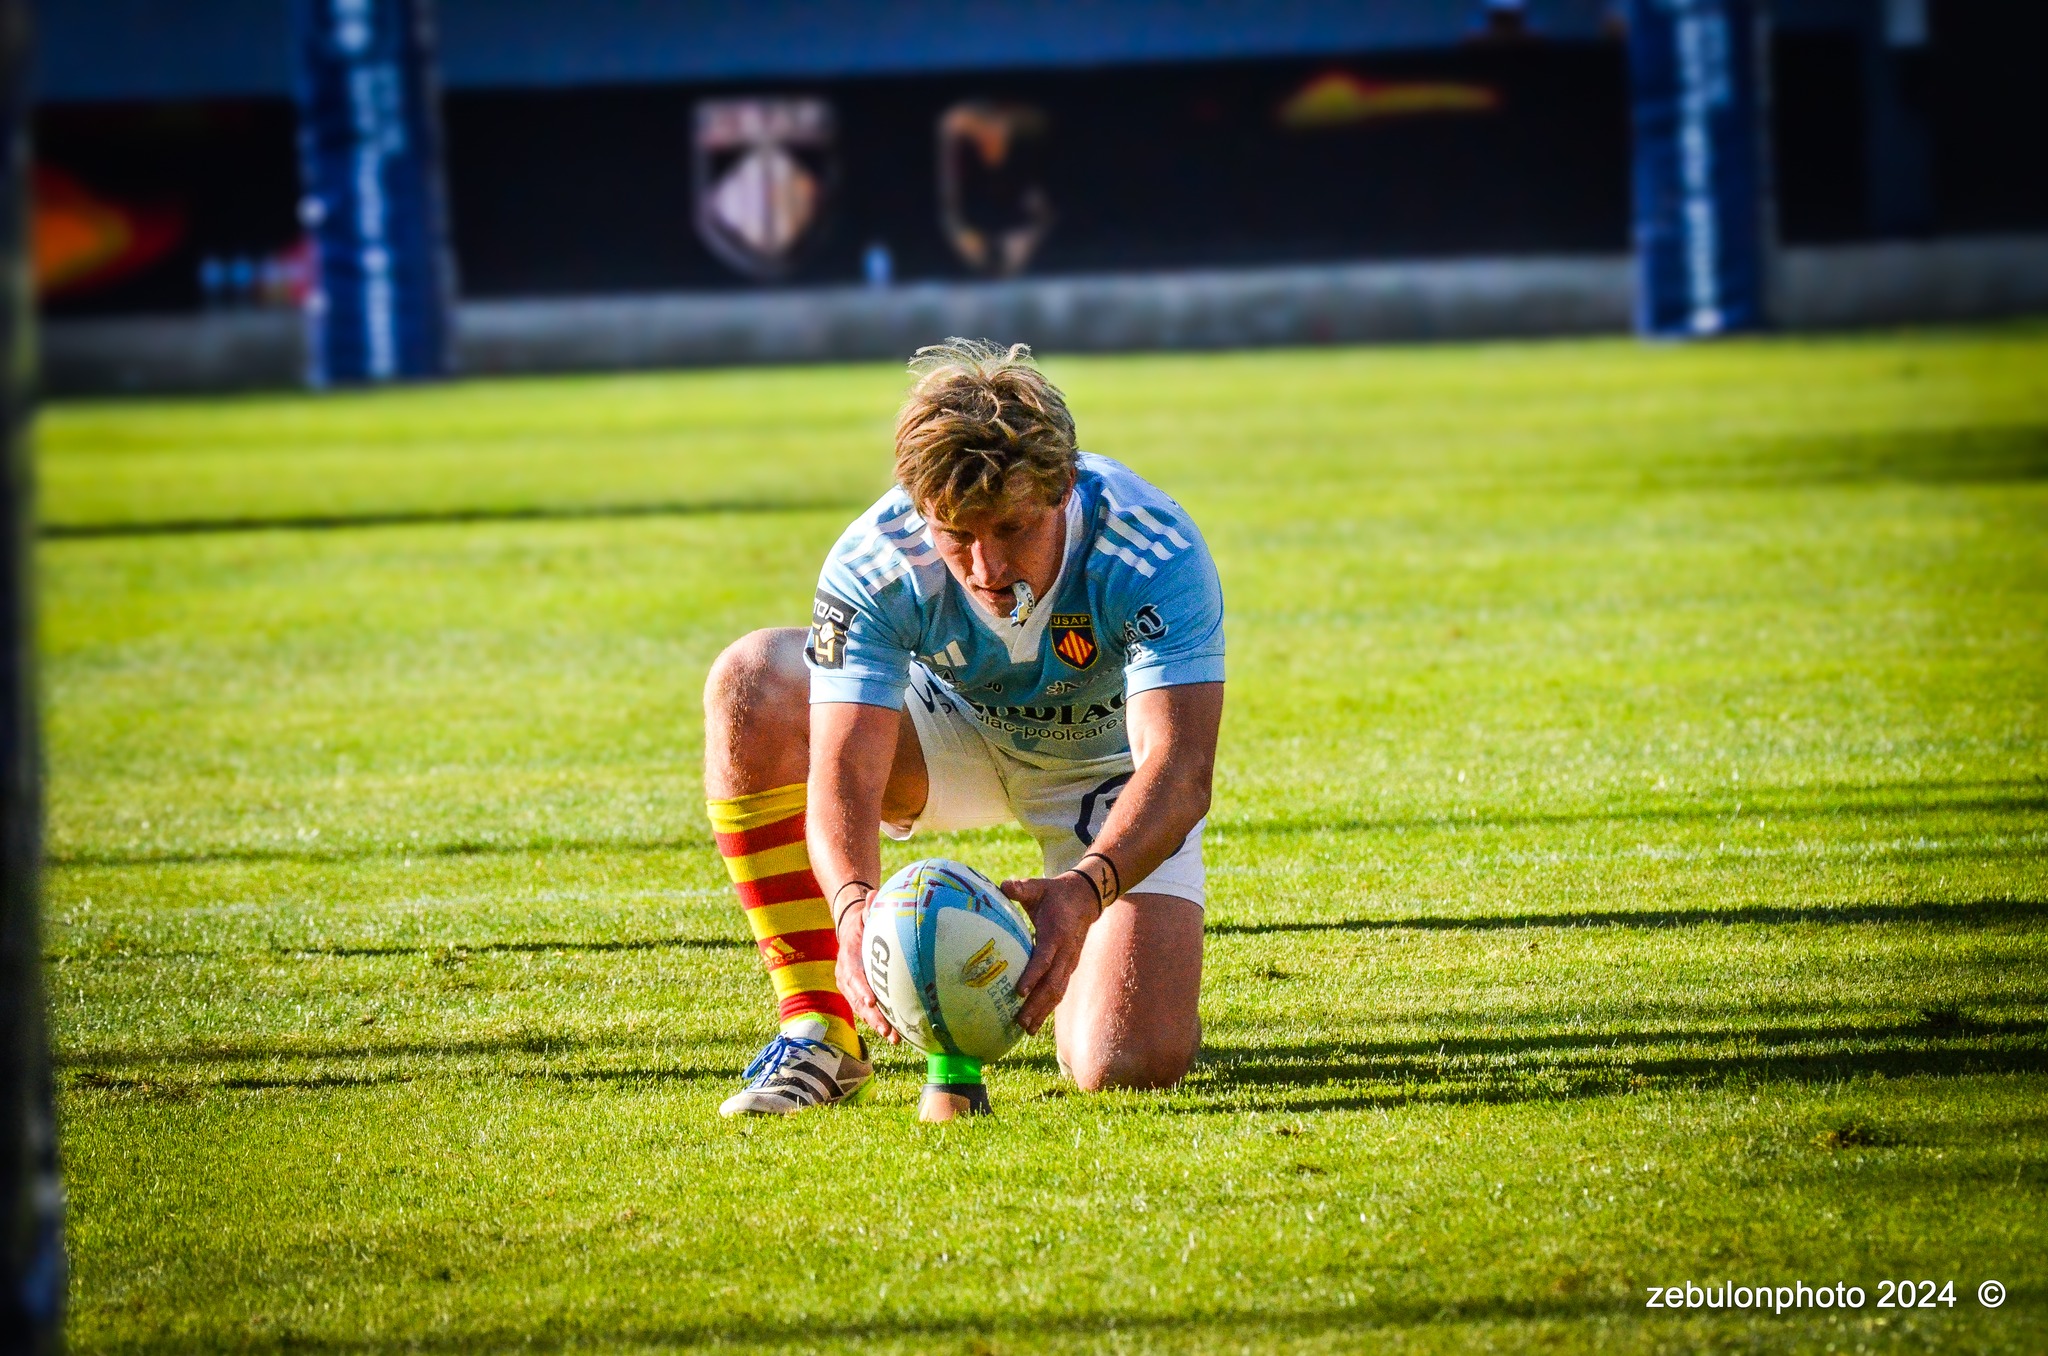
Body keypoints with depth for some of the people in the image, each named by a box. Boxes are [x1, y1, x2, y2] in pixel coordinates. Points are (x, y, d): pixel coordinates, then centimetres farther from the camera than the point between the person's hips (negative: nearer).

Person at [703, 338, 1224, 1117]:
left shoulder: (1153, 554, -36)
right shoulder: (873, 564, -31)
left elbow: (1179, 771, -44)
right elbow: (844, 772, -36)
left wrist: (1086, 891, -63)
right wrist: (853, 906, -58)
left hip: (1109, 761, -2)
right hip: (955, 732, 2)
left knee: (1128, 1067, -23)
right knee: (750, 682, -27)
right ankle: (819, 1030, -19)